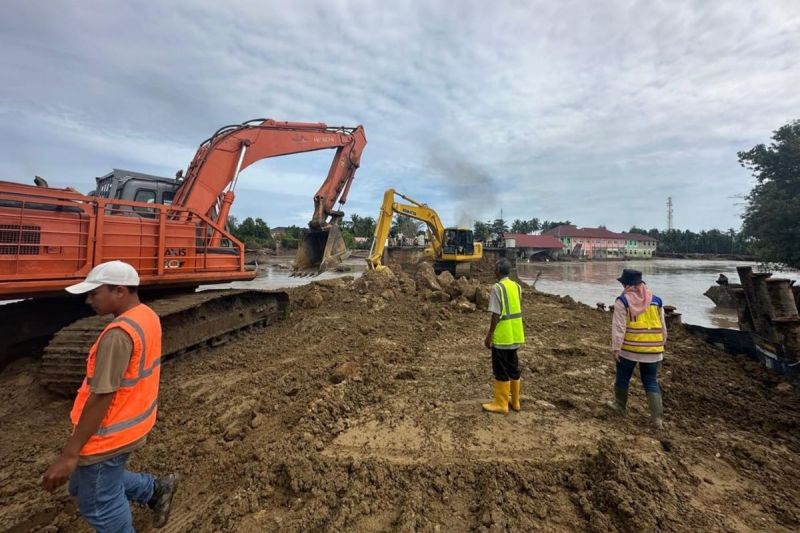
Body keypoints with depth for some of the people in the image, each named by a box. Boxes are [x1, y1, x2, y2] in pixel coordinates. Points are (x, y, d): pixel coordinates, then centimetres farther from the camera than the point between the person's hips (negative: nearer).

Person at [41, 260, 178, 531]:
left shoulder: (119, 333, -29)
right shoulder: (148, 316, 1)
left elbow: (102, 397, -27)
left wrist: (69, 454, -19)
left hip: (108, 436, -9)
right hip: (129, 424, 9)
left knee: (99, 507, 14)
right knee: (84, 485, 28)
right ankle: (156, 488, 32)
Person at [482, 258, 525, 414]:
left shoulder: (497, 288, -16)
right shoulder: (516, 287, 7)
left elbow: (496, 315, -18)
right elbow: (516, 310, 12)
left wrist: (489, 336, -11)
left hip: (501, 336, -7)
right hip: (515, 335, 8)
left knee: (501, 370, 3)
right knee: (513, 368, 17)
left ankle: (501, 404, 13)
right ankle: (515, 401, 29)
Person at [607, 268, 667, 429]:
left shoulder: (623, 301, -9)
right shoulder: (656, 300, 5)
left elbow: (618, 327, -13)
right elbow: (663, 326, 12)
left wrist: (615, 348, -9)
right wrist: (661, 344, 24)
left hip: (629, 349, -4)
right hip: (652, 350, 4)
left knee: (623, 378, 15)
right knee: (651, 383, 13)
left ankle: (619, 405, 32)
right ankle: (658, 417, 9)